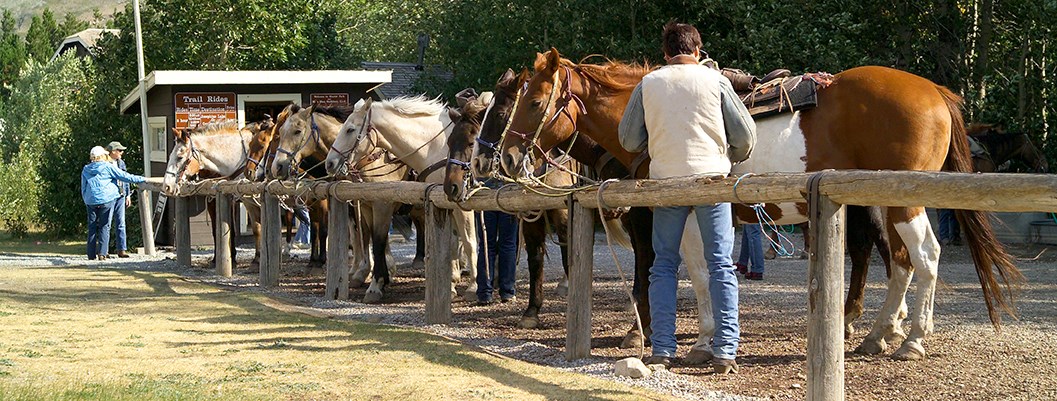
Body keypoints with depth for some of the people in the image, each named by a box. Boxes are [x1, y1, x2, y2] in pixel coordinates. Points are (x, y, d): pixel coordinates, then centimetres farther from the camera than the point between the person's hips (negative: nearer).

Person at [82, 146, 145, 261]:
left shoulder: (85, 170, 11)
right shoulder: (107, 167, -2)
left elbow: (83, 188, 17)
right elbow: (124, 176, -1)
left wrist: (86, 200, 28)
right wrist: (141, 179, 6)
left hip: (91, 201, 4)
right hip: (106, 199, -4)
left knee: (92, 227, 7)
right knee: (104, 226, -1)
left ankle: (91, 254, 5)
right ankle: (102, 253, -9)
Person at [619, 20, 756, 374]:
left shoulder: (648, 84, 4)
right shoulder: (715, 80, 1)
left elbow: (629, 140, 7)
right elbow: (745, 136, 2)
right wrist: (732, 158, 23)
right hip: (711, 175, -1)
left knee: (664, 265, 10)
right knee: (721, 264, 2)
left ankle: (662, 349, 5)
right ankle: (725, 351, -3)